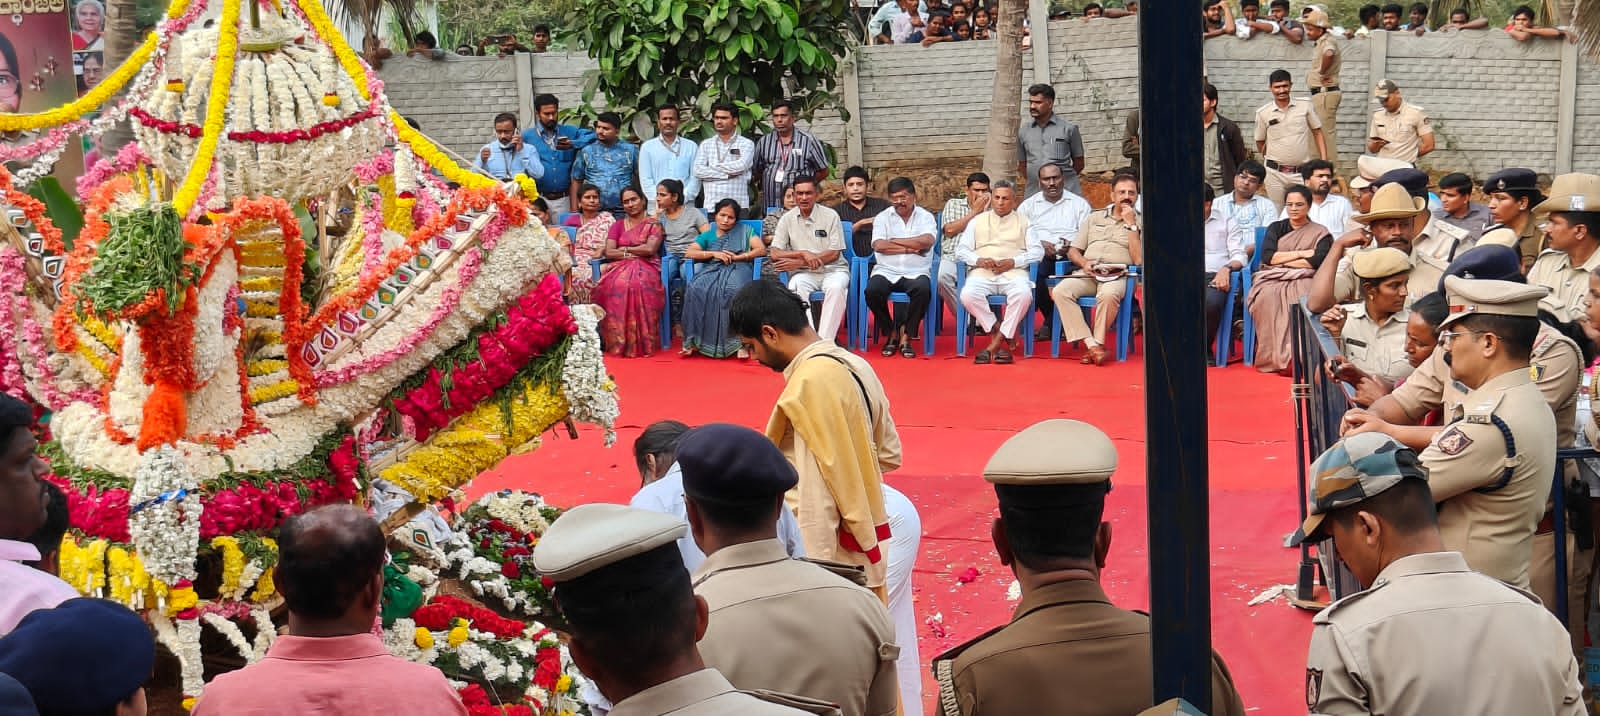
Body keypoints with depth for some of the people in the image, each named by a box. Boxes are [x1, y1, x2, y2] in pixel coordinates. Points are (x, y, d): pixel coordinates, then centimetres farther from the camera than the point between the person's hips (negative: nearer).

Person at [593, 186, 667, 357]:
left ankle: (641, 343, -36)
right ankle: (617, 343, -33)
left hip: (646, 266, -2)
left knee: (639, 284, -40)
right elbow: (608, 252, 8)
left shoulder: (653, 224, 15)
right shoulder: (618, 225, 23)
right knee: (614, 284, -36)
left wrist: (625, 249, 5)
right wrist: (633, 254, -2)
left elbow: (650, 249, -3)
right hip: (620, 267, 2)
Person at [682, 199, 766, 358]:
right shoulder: (707, 236, 26)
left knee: (735, 290, -40)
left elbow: (762, 250, 7)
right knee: (695, 289, -34)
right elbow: (689, 253, 11)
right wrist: (714, 253, -3)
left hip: (736, 268, -2)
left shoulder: (744, 231, 21)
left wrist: (736, 257, -3)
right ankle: (695, 340, -31)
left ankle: (739, 341, -41)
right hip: (712, 270, 2)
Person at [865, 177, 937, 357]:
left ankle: (906, 336, -16)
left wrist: (895, 241, -5)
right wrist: (910, 248, -8)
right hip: (887, 271, 1)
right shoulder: (883, 218, 11)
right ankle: (891, 334, -6)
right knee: (873, 290, -30)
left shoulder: (925, 217, 9)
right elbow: (879, 246, -7)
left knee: (923, 289, -35)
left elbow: (927, 241, -11)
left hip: (916, 273, -1)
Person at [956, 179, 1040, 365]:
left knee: (1023, 294, -35)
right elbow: (961, 250, 14)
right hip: (982, 272, 1)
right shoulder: (977, 221, 24)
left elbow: (1037, 251, 7)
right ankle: (997, 333, -17)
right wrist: (978, 260, -7)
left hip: (1013, 272, -1)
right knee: (968, 295, -33)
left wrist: (1012, 262, -9)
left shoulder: (1023, 222, 20)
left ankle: (996, 341, -24)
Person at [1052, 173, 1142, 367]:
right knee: (1060, 291, -27)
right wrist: (1084, 263, -2)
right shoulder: (1094, 218, 24)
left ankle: (1098, 342, -21)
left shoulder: (1140, 222, 11)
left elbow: (1138, 260, -2)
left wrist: (1130, 225, -4)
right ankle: (1091, 344, -30)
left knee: (1108, 294, -40)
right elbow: (1072, 251, 21)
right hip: (1087, 274, 4)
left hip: (1117, 275, -4)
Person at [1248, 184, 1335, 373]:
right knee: (1267, 296, -35)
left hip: (1303, 279, -2)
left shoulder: (1320, 233, 12)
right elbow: (1267, 256, 4)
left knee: (1298, 297, -39)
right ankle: (1272, 356, -35)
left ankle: (1293, 356, -37)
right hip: (1273, 279, 2)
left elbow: (1319, 261, -6)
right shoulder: (1276, 228, 21)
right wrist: (1300, 254, -2)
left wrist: (1282, 260, -2)